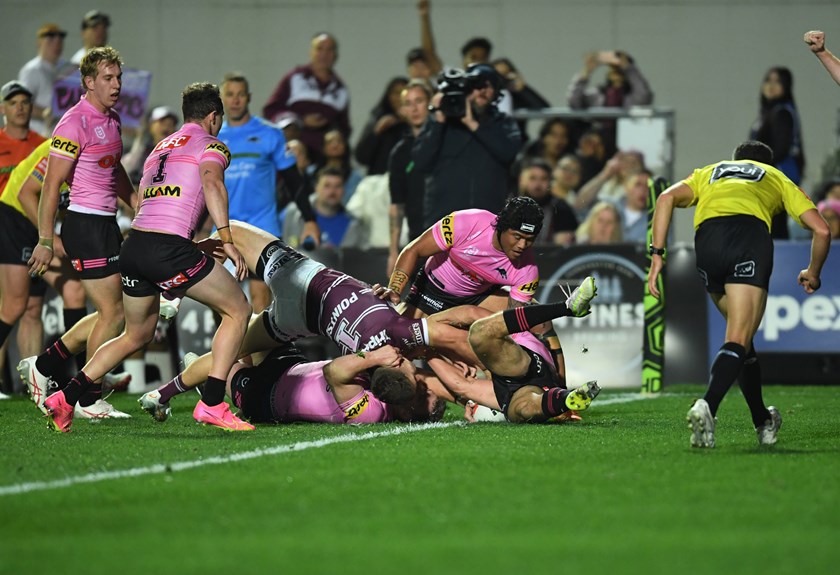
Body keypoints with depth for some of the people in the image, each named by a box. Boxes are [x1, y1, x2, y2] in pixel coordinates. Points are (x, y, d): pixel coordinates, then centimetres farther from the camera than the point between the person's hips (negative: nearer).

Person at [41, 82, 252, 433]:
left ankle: (65, 398, 17)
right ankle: (211, 404, -4)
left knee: (136, 336, 24)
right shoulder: (211, 145, 6)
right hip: (169, 249, -7)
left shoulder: (160, 148, 27)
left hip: (134, 246, 8)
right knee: (238, 310, 5)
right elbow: (211, 182, -16)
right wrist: (226, 239, -20)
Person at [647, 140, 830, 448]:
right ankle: (707, 406, -33)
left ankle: (763, 421, 28)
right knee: (739, 340, -7)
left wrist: (657, 254, 11)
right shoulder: (777, 178, 34)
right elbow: (821, 229, 24)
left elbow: (668, 198, 17)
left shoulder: (709, 172, 38)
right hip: (752, 233, -3)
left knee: (741, 333, 22)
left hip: (707, 238, 3)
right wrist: (813, 274, 40)